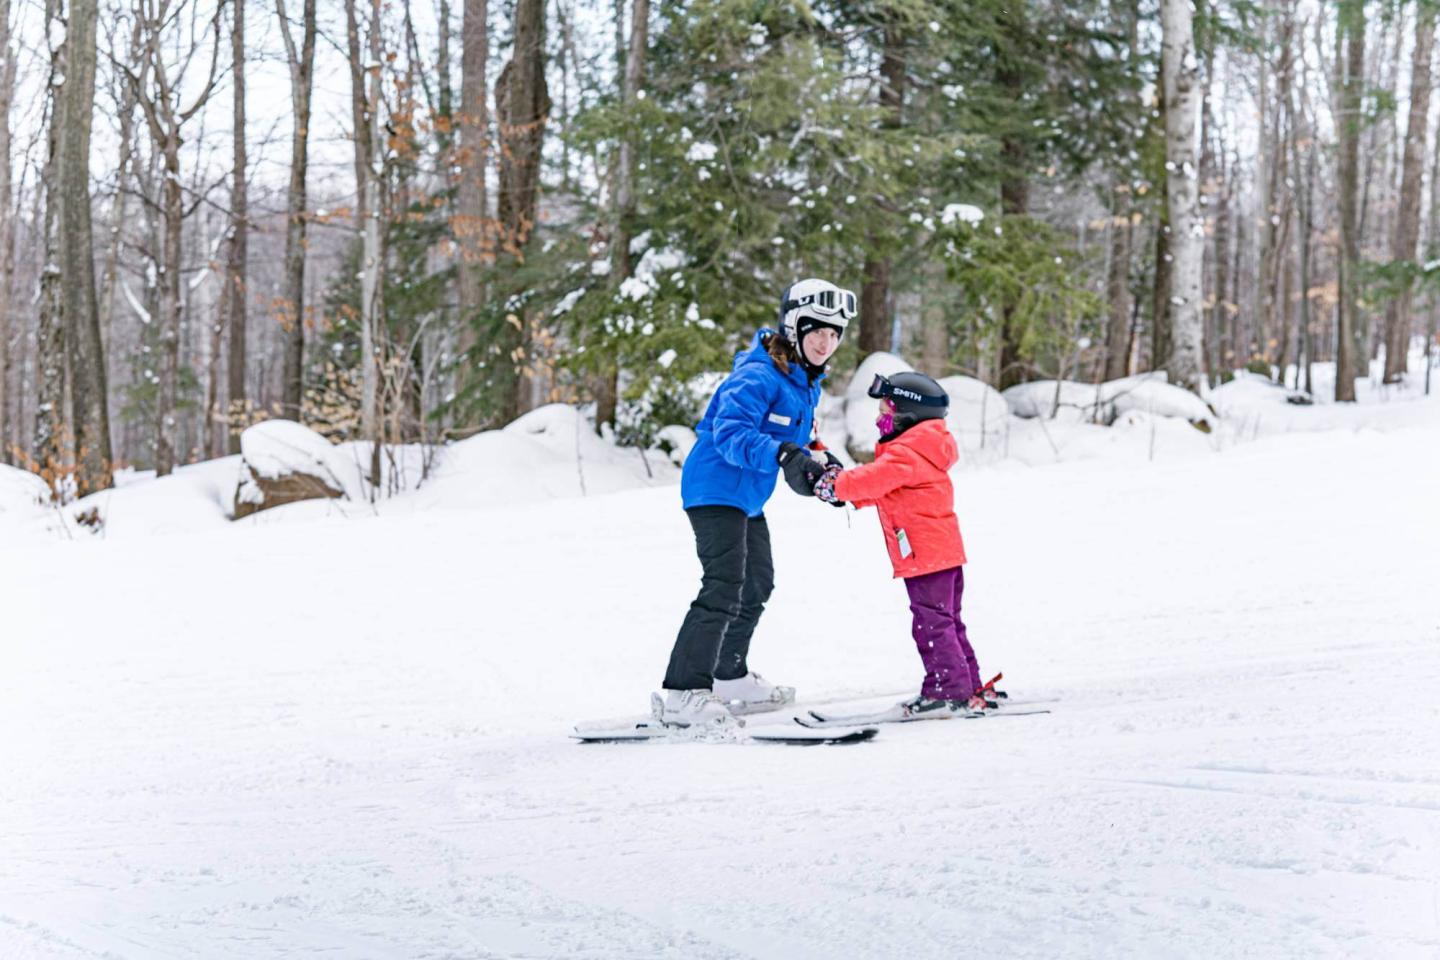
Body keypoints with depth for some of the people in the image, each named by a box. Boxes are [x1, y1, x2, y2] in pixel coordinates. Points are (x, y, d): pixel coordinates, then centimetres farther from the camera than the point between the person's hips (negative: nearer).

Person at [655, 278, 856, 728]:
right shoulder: (758, 375, -22)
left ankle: (730, 678, 39)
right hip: (716, 488, -11)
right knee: (724, 587, -20)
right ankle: (681, 694, -22)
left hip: (748, 497, 11)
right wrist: (784, 456, -45)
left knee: (757, 583, 22)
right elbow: (731, 434, -32)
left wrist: (820, 469, 1)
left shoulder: (807, 382, 10)